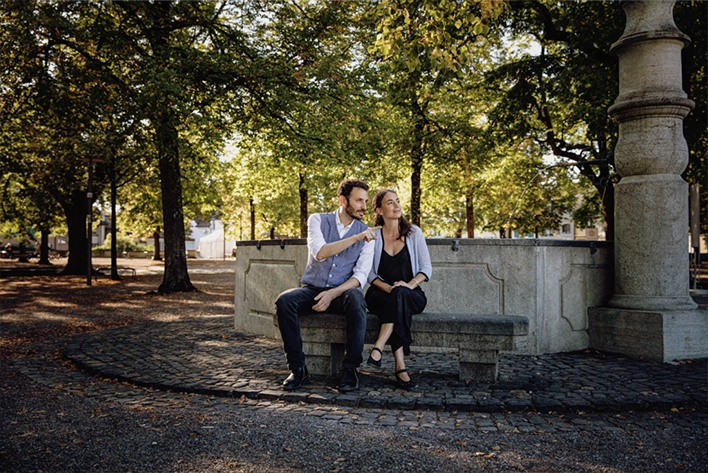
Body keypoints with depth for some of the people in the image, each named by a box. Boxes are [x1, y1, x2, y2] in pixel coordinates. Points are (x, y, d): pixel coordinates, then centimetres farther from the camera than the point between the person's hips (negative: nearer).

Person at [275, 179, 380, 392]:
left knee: (356, 299, -35)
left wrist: (333, 294, -22)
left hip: (343, 292, 0)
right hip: (312, 289, 1)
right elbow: (319, 252, -18)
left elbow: (360, 276, -7)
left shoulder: (366, 233, 2)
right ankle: (297, 367, -16)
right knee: (284, 301, -29)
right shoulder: (318, 220, 1)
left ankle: (350, 368, -24)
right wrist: (355, 238, -24)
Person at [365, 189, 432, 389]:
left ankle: (378, 349, -41)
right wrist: (389, 288, -18)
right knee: (397, 298, -36)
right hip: (380, 294, 0)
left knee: (400, 294, -37)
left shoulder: (414, 233, 6)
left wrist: (409, 284, -18)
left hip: (412, 295, 0)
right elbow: (369, 273, 1)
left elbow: (427, 268, 1)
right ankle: (401, 367, -41)